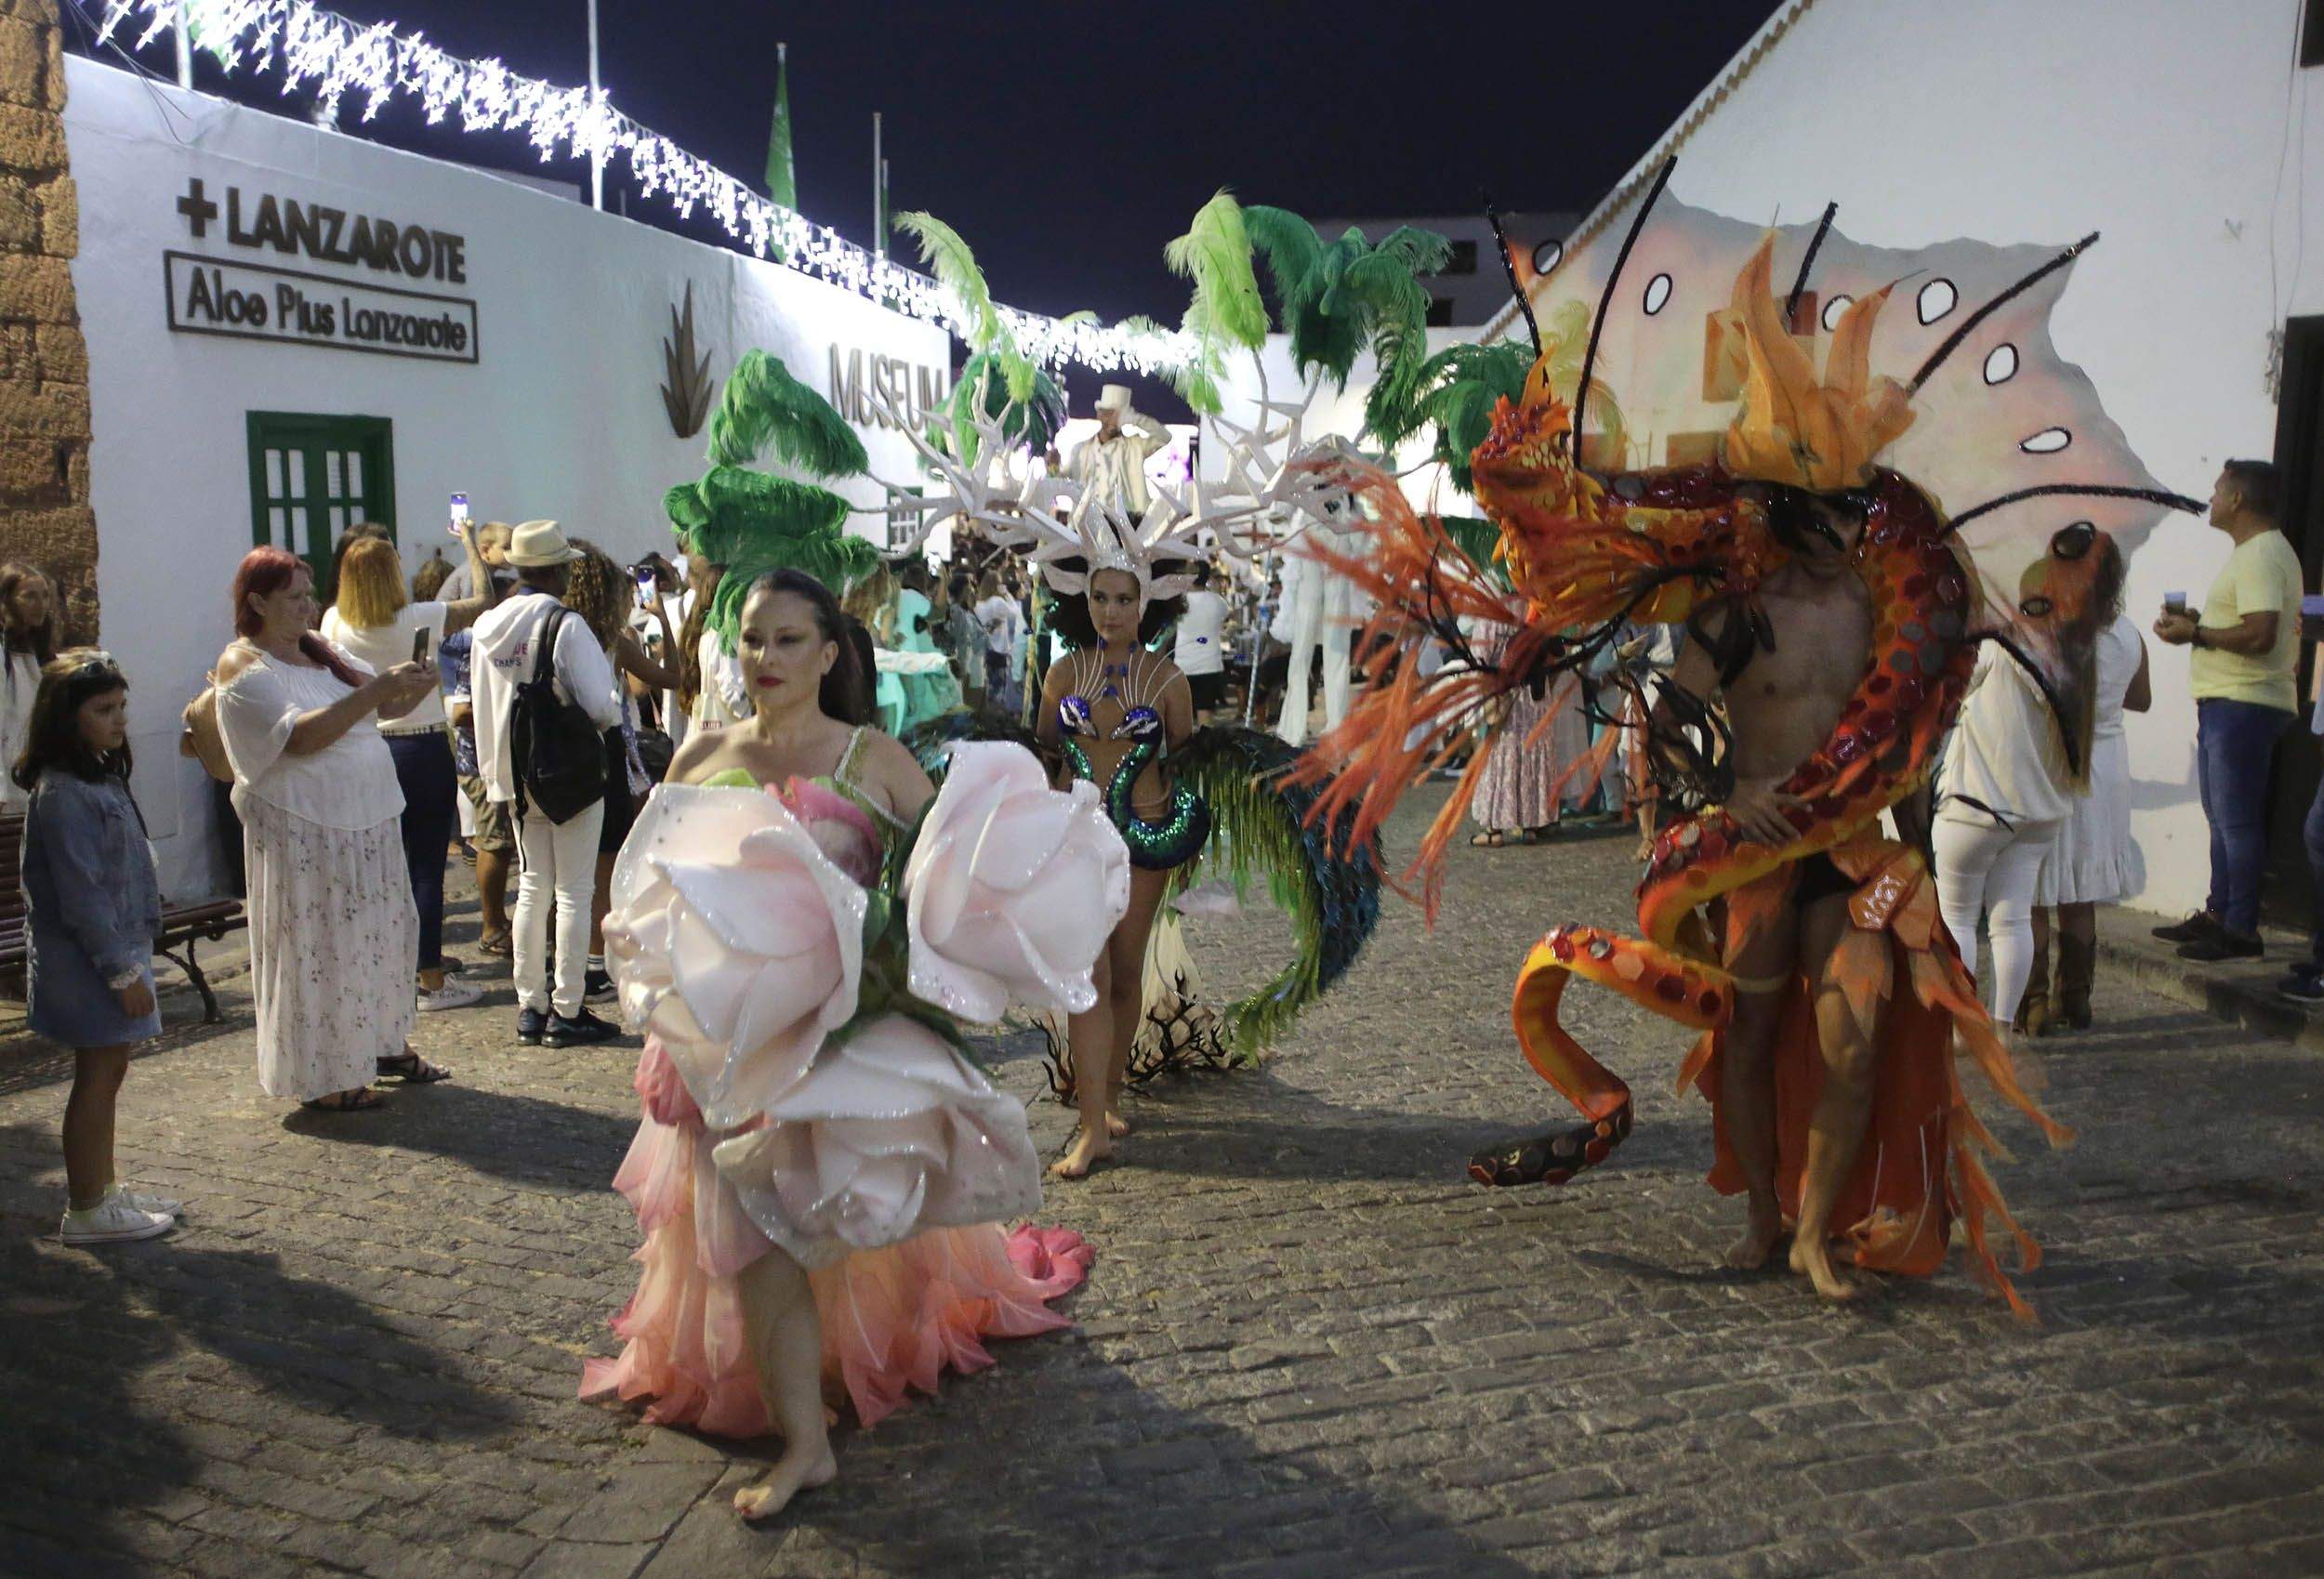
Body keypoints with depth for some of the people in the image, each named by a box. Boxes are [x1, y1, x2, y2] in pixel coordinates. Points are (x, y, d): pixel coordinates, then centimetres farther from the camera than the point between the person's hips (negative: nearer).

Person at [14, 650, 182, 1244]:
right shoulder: (62, 794, -20)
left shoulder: (100, 779, 11)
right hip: (87, 959, -9)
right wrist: (123, 971, -20)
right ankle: (86, 1211, 9)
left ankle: (103, 1189, 28)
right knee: (97, 1077, -1)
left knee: (107, 1073, 16)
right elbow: (81, 894, -22)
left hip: (116, 948, 9)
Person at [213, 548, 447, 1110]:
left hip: (369, 819, 8)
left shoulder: (320, 650, 14)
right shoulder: (244, 667, -9)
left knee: (383, 935, 13)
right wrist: (375, 690, -26)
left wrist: (415, 686, -4)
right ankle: (324, 1077, 10)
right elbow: (301, 736, -23)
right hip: (302, 828, -8)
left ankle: (383, 1045, 28)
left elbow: (384, 709, 17)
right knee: (318, 948, 0)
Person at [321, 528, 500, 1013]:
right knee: (426, 867, 0)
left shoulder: (335, 623, -1)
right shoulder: (419, 619, -13)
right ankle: (432, 981, 4)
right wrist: (469, 543, 11)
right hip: (422, 750, -4)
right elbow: (486, 599, -2)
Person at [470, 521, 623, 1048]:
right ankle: (567, 1011, 5)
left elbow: (483, 705, 10)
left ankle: (530, 1007, 18)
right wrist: (614, 712, 1)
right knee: (574, 893, 2)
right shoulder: (565, 626, -17)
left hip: (516, 776, 6)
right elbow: (601, 705, -20)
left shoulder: (487, 626, 3)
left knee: (532, 888, 14)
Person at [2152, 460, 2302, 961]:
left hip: (2243, 706, -11)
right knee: (2223, 818, 16)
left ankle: (2241, 930, -5)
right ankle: (2216, 915, 24)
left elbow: (2259, 635, -25)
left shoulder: (2261, 555, -16)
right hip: (2228, 701, 11)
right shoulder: (2254, 552, 19)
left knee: (2237, 820, -8)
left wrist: (2194, 633, -14)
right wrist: (2196, 622, 13)